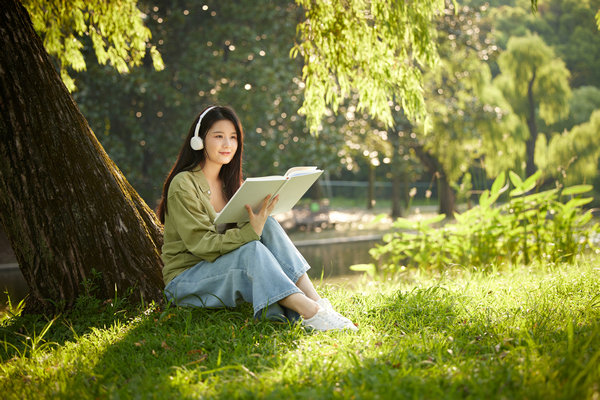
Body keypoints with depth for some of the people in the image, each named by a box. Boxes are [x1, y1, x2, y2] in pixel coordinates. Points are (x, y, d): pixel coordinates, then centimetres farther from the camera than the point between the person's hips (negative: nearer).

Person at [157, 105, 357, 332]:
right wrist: (251, 231, -33)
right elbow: (203, 245, -21)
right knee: (251, 249, -33)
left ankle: (316, 300, -30)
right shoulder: (183, 185, -13)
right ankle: (310, 312, -42)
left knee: (267, 225, -19)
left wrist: (260, 224, -14)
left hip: (224, 268, 6)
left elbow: (238, 235, 8)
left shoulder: (228, 183, 11)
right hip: (185, 282, -6)